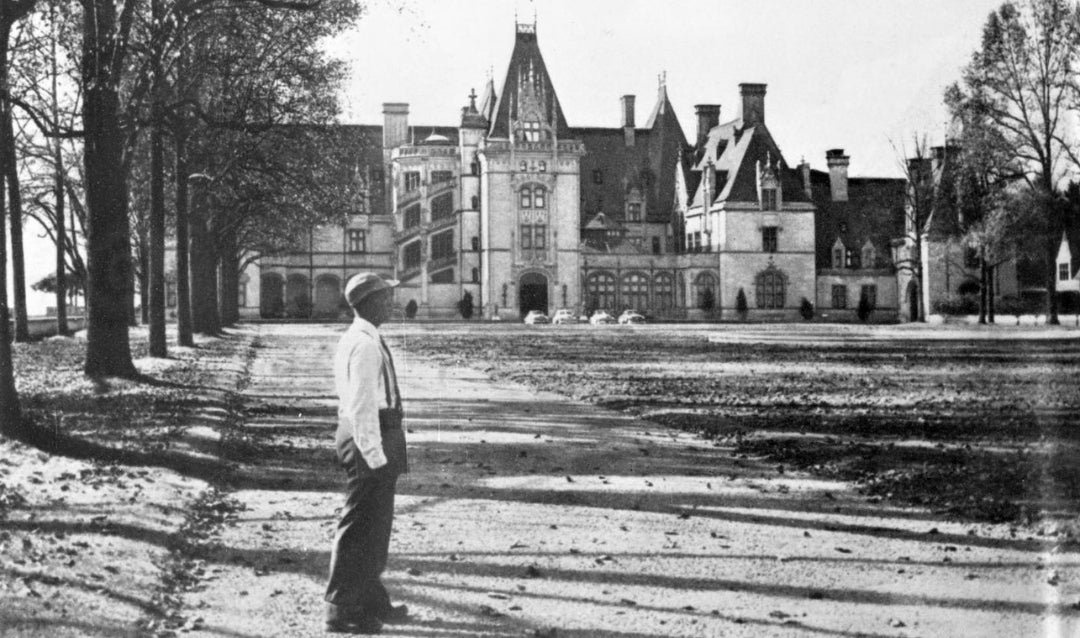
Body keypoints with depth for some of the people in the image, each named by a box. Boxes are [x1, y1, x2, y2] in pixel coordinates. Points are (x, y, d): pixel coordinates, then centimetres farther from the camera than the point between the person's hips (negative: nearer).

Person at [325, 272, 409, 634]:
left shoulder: (354, 340, 14)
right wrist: (375, 453, -21)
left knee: (375, 525, 20)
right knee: (361, 527, -2)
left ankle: (371, 601, 33)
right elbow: (363, 406, -22)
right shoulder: (365, 345, -19)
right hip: (372, 440, -11)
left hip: (366, 438, 11)